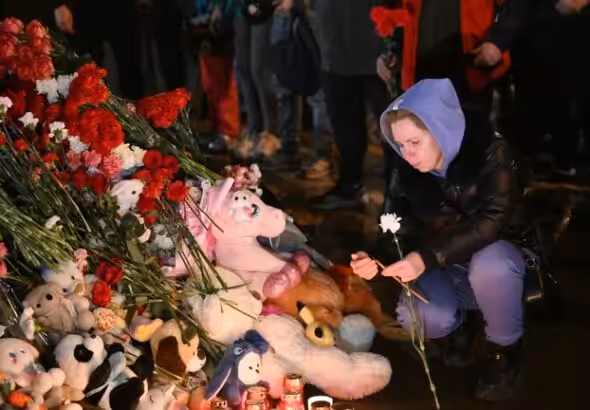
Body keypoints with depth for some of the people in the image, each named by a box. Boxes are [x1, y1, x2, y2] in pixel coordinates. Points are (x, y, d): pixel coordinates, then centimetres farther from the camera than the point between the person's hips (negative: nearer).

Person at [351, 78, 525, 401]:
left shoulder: (490, 151, -22)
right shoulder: (410, 172, -8)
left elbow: (493, 220, -33)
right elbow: (404, 228, -5)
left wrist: (429, 258, -43)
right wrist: (376, 258, -27)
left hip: (501, 259, -3)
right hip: (450, 272, 3)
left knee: (490, 263, -39)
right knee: (418, 320, -28)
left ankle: (504, 350, -9)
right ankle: (458, 324, 11)